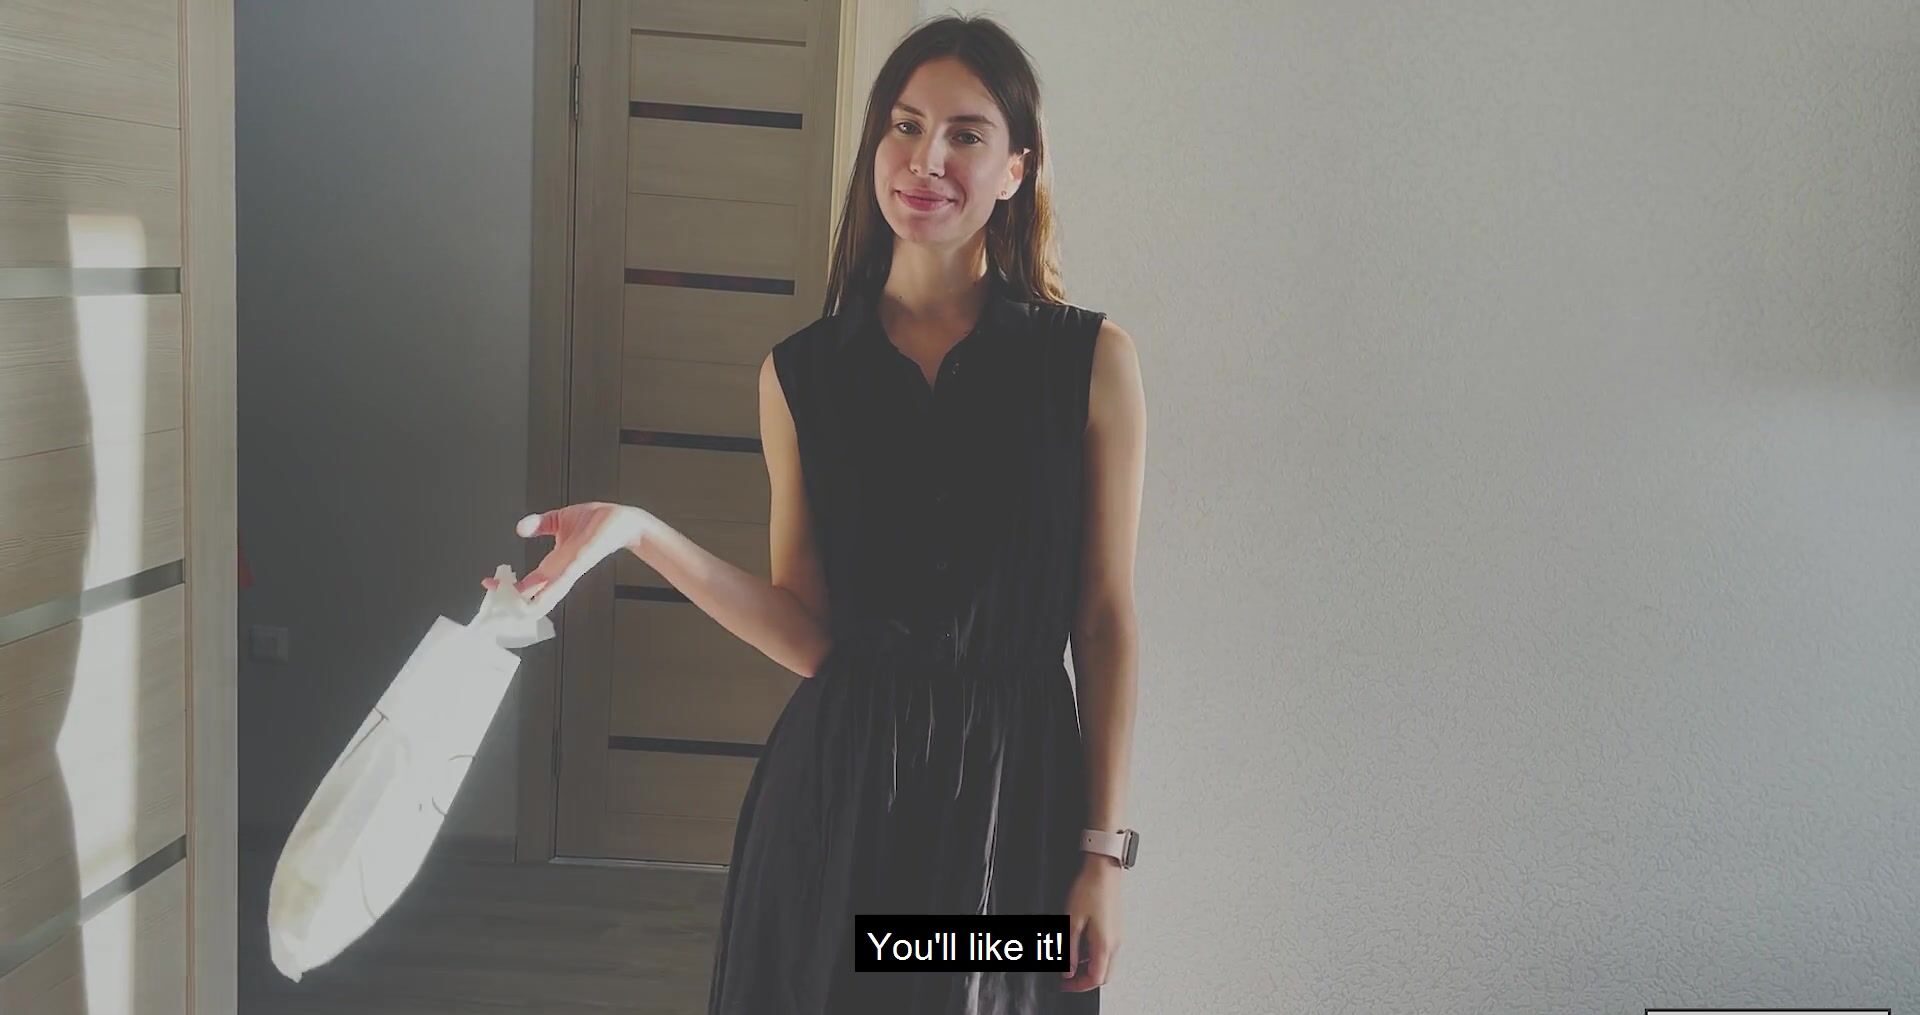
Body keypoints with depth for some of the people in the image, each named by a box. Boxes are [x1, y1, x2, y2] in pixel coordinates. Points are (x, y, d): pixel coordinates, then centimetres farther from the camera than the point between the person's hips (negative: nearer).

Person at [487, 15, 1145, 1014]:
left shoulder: (1090, 360, -4)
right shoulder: (803, 371, 2)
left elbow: (1105, 622, -2)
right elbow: (810, 636, -1)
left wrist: (1103, 850, -3)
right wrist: (641, 533, -12)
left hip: (1011, 791, -1)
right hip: (839, 789, 2)